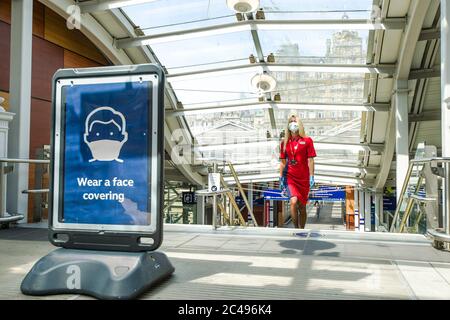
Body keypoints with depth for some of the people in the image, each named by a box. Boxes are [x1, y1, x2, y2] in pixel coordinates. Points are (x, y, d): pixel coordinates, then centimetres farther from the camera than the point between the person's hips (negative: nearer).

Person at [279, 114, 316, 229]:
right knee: (293, 201, -21)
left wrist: (311, 176, -6)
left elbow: (310, 160, -1)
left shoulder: (307, 141, 1)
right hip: (290, 177, 0)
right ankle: (296, 228, -8)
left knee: (302, 207, 9)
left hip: (303, 178, 0)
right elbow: (283, 161, 11)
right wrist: (281, 177, 9)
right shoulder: (285, 142, 6)